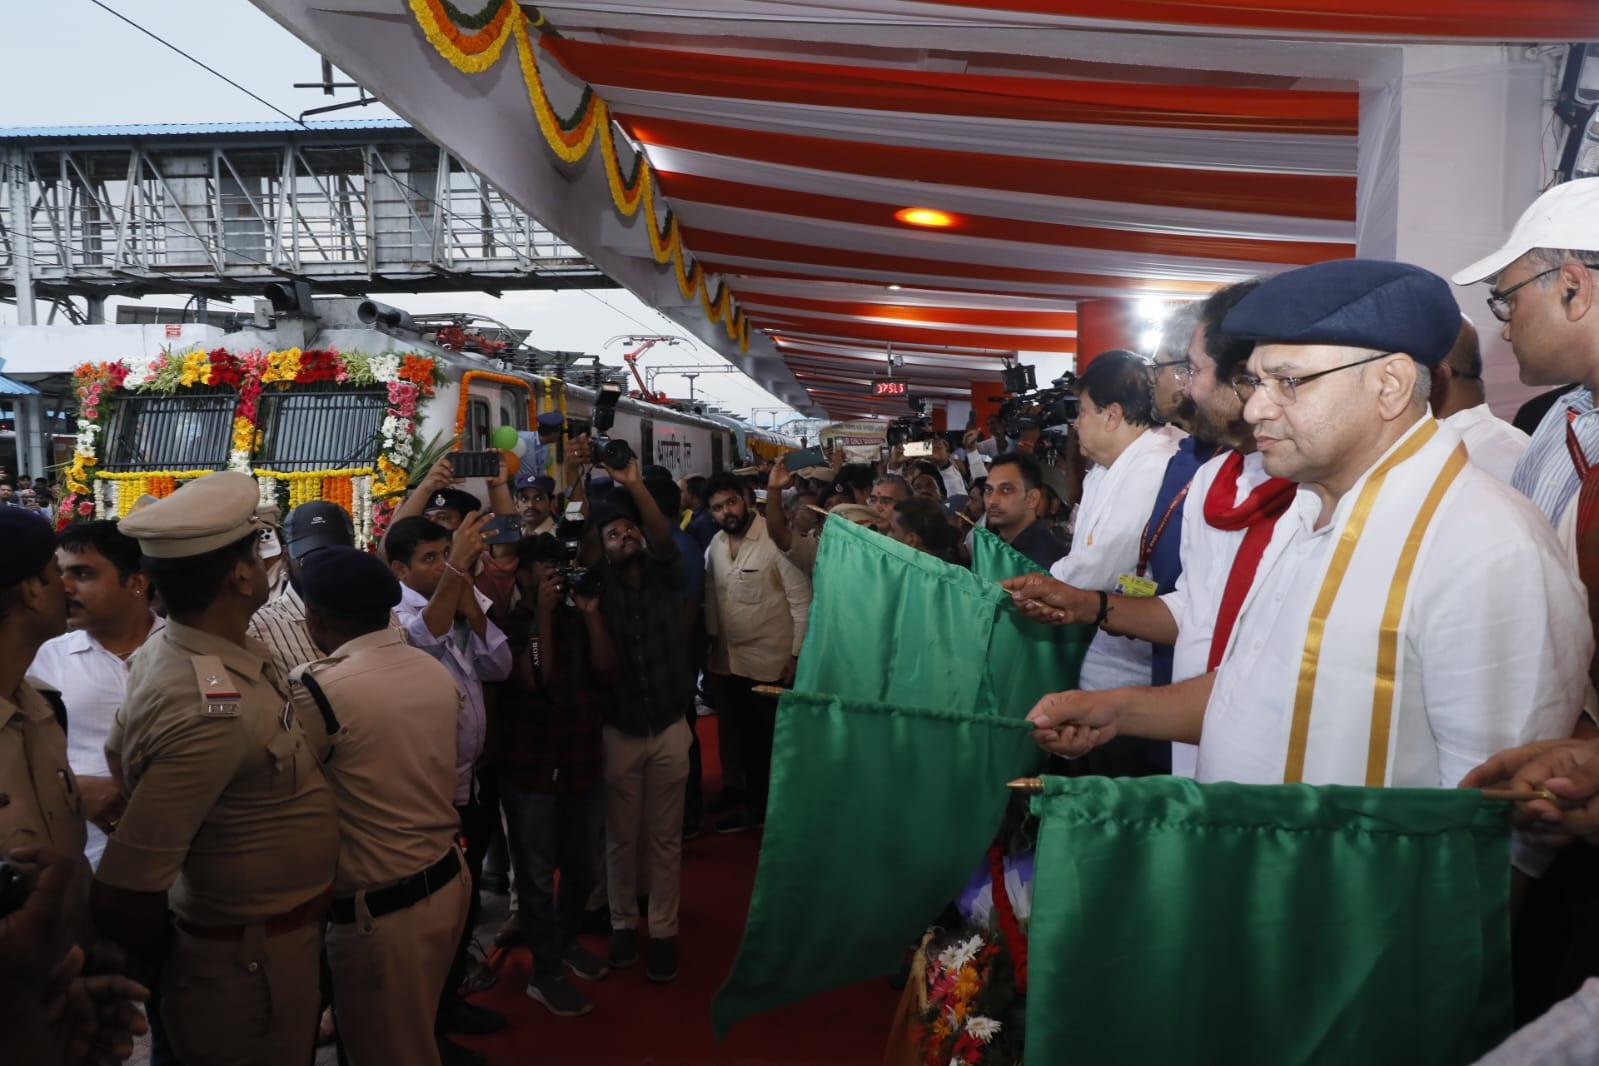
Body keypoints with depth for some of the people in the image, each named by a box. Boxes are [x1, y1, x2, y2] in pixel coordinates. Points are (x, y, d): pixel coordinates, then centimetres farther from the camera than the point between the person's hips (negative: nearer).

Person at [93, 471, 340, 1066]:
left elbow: (120, 756, 14)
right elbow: (122, 894, -30)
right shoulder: (213, 711, -32)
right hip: (254, 960, -9)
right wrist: (166, 974, -11)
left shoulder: (163, 650, -4)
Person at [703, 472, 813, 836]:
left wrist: (798, 655, -14)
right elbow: (712, 598, 11)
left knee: (774, 741, 6)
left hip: (772, 662, -6)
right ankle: (755, 806, 36)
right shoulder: (716, 545, 5)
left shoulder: (776, 538, -17)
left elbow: (802, 600, -15)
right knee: (744, 739, 19)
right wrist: (713, 642, 10)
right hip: (729, 662, 7)